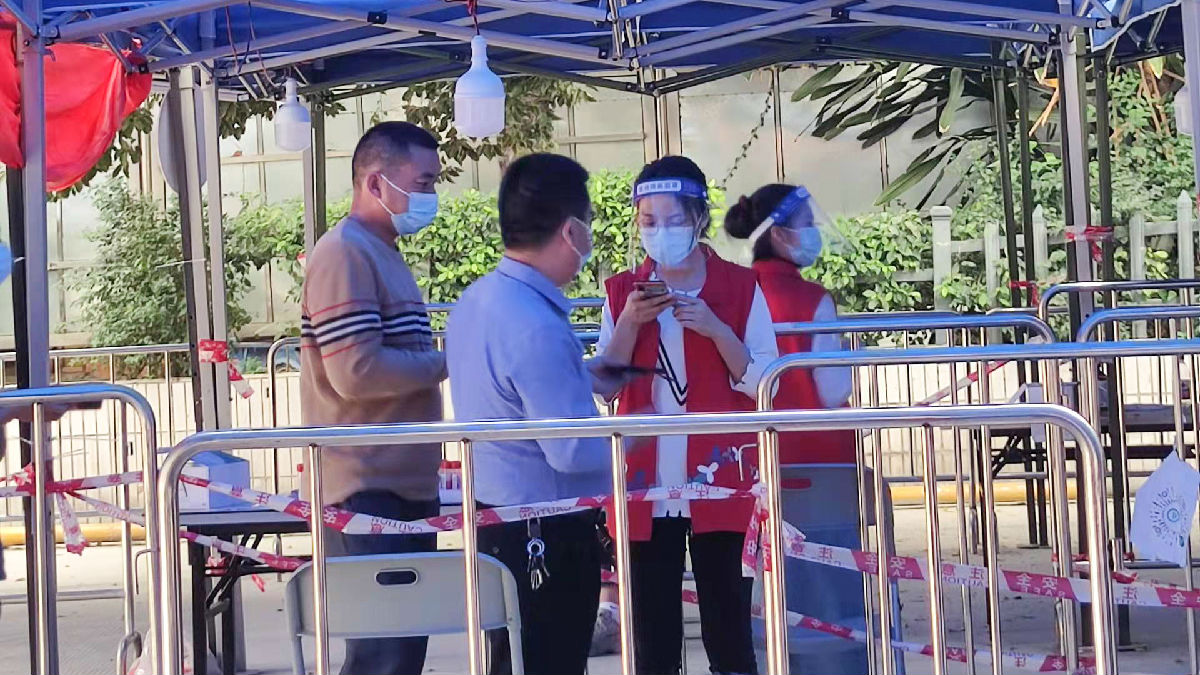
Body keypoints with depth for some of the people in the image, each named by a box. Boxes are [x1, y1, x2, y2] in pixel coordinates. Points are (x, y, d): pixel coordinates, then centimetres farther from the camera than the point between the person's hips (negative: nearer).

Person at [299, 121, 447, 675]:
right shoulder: (345, 254, -13)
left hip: (404, 484, 10)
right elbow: (356, 373, -21)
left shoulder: (383, 254, 19)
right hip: (368, 490, -10)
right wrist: (447, 361, -12)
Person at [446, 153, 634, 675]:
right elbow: (573, 451, -25)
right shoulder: (538, 329, -26)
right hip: (547, 535, -9)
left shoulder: (476, 300, 4)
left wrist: (582, 377, 20)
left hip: (494, 522, 9)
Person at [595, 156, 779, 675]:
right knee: (652, 632, 2)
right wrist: (630, 323, -11)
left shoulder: (741, 287, 3)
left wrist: (715, 329, -15)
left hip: (719, 483, -2)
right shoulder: (623, 292, 10)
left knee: (728, 627, -3)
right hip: (646, 486, 2)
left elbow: (763, 382, -2)